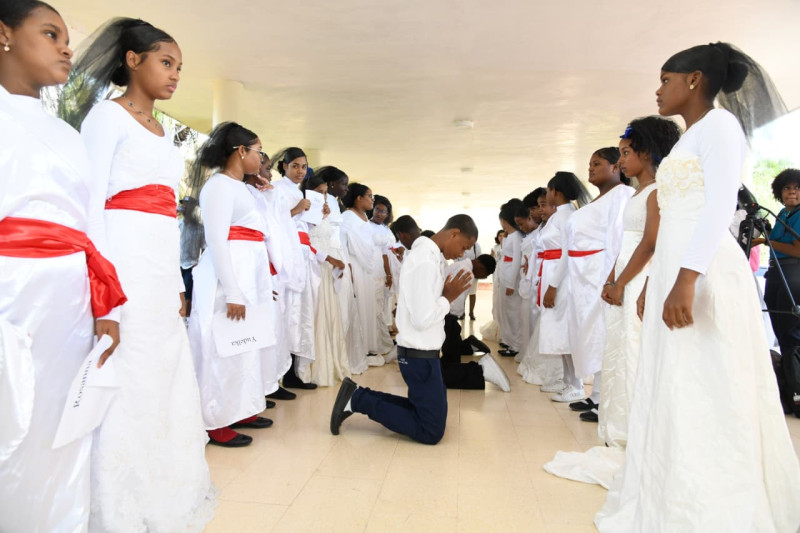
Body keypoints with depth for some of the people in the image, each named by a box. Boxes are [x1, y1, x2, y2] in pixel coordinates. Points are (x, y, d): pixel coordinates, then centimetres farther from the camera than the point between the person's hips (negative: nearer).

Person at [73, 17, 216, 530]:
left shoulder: (165, 132, 21)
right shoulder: (108, 114, 0)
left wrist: (179, 286, 15)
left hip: (163, 271, 7)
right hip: (123, 264, -7)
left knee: (167, 380, 10)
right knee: (127, 386, -5)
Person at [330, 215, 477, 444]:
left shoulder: (428, 255, 10)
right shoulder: (425, 261, -22)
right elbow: (423, 319, -26)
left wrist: (446, 295, -1)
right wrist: (449, 297, -12)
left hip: (421, 351, 10)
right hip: (420, 354, -10)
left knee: (428, 411, 21)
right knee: (431, 431, -1)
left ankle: (358, 396, 15)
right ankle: (358, 400, 1)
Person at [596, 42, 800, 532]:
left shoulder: (719, 123, -4)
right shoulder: (688, 139, 22)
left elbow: (722, 206, -17)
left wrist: (686, 280, -26)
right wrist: (654, 283, 20)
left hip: (704, 273, -9)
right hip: (674, 271, 9)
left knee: (707, 395, -4)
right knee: (675, 393, 12)